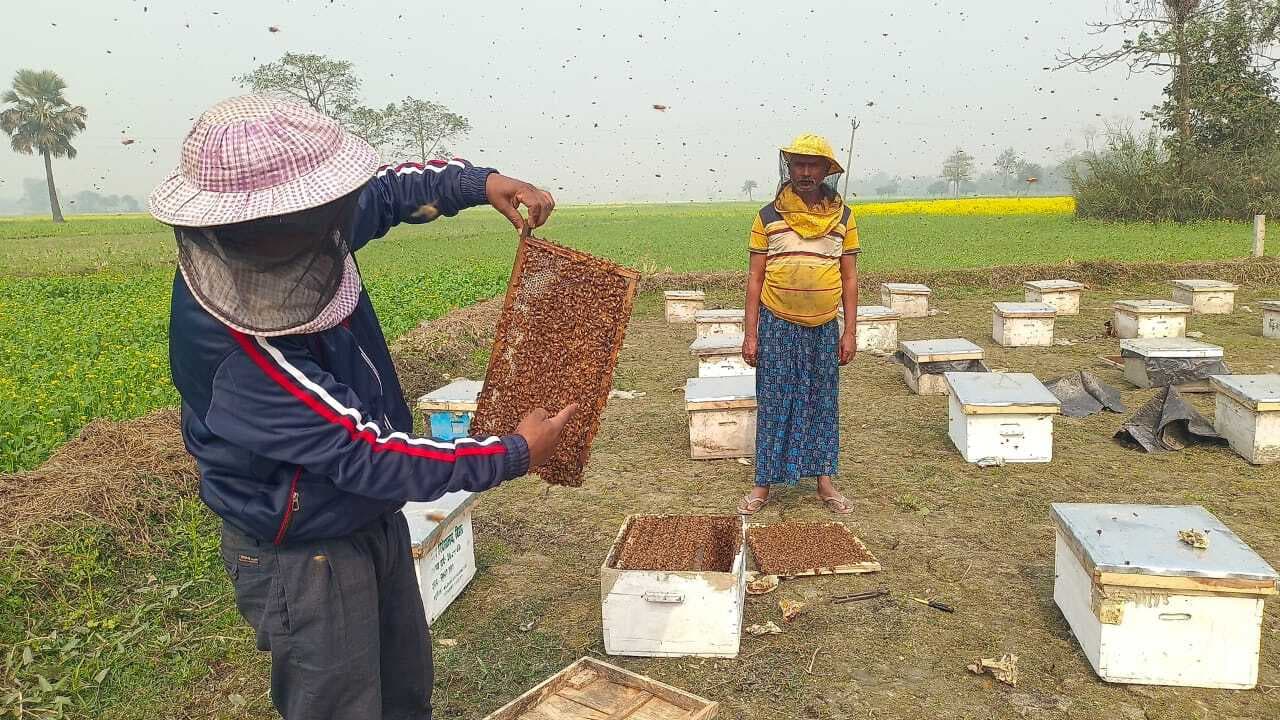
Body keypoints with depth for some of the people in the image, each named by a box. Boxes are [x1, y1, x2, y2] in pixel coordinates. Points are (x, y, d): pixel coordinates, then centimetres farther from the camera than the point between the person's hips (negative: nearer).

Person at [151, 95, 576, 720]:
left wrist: (482, 183, -12)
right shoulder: (236, 352, -35)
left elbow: (388, 189, 4)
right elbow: (368, 455, -30)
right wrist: (517, 454, -23)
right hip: (303, 558, -7)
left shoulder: (293, 248, -13)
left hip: (372, 518, 7)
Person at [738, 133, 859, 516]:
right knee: (774, 404, 4)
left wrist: (850, 332, 1)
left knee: (823, 403, 10)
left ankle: (824, 481, 22)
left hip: (824, 328, 2)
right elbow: (755, 278, 0)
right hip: (778, 326, -1)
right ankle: (764, 484, 15)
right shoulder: (768, 216, -1)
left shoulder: (843, 217, 3)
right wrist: (750, 334, -4)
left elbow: (849, 278, 5)